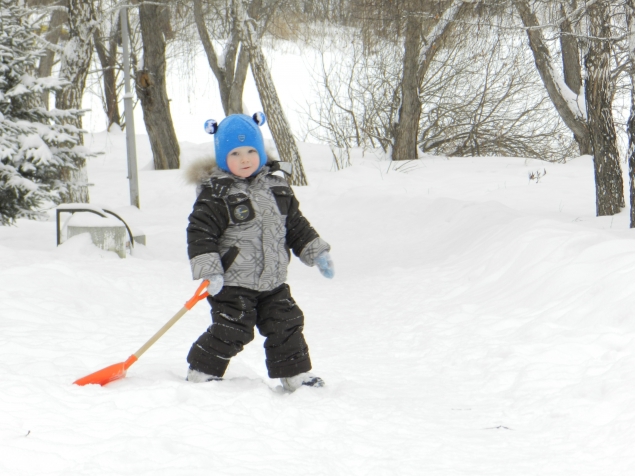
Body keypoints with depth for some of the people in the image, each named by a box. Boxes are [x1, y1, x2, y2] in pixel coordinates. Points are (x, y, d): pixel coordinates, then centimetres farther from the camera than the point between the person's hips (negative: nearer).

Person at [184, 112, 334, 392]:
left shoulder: (276, 188, 7)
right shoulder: (216, 194, -13)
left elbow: (297, 225, 17)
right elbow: (200, 232, -17)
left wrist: (317, 253, 12)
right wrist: (209, 272, -24)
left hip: (273, 284, 6)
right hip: (232, 285, -6)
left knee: (286, 327, 10)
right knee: (231, 332, -8)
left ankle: (297, 376, 24)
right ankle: (201, 375, 7)